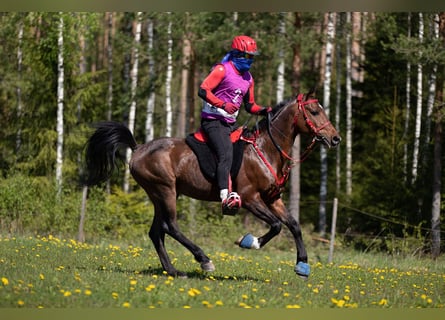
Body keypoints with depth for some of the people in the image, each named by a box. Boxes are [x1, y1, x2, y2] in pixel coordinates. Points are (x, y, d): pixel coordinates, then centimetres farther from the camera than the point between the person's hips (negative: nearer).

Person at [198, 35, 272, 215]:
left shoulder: (248, 78, 18)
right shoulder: (222, 70, -7)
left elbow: (250, 106, 24)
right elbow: (203, 90, -16)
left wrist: (264, 111, 3)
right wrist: (223, 105, -25)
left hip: (230, 124, 10)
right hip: (213, 121, -10)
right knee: (226, 153, -28)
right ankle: (226, 197, -44)